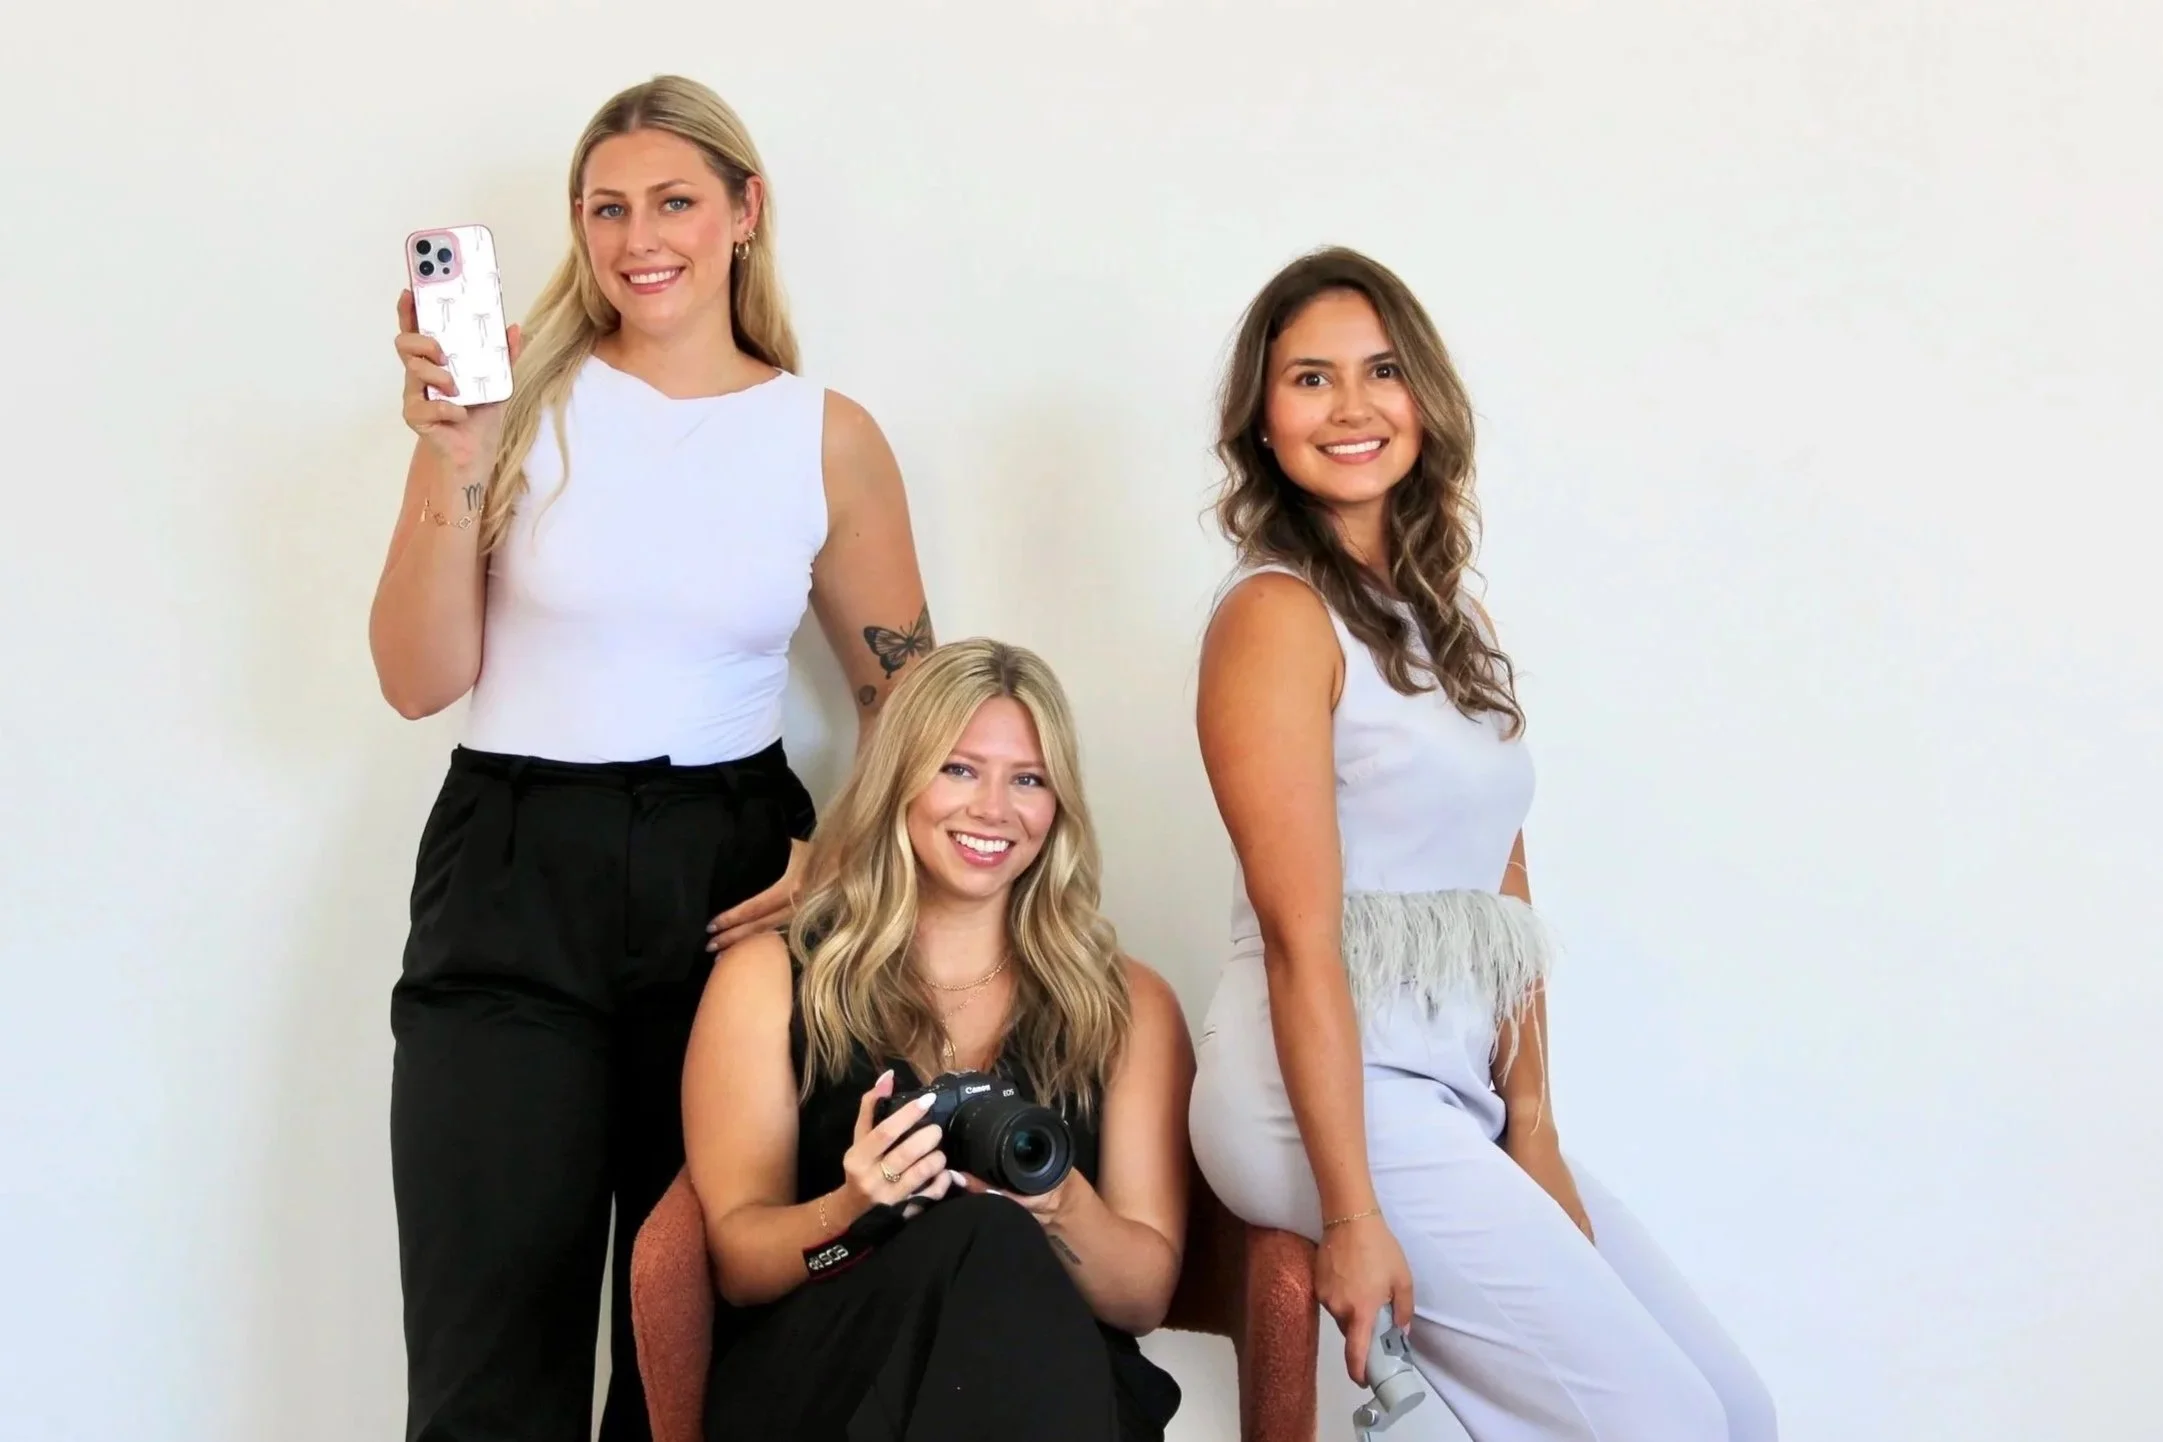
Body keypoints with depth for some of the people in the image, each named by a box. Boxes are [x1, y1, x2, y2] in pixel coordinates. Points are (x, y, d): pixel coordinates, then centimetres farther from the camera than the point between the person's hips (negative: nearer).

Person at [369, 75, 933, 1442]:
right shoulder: (530, 401, -1)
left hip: (731, 877, 1)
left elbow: (905, 698, 10)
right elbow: (423, 681, -3)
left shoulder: (830, 437, 3)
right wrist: (450, 459, -14)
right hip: (514, 879, -1)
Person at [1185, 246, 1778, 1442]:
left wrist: (1532, 1122, 3)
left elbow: (1504, 899, 11)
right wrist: (1352, 1216, -18)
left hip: (1455, 1094, 8)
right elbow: (1300, 938, -17)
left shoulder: (1449, 617, 13)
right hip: (1326, 1090, -8)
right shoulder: (1276, 615, -12)